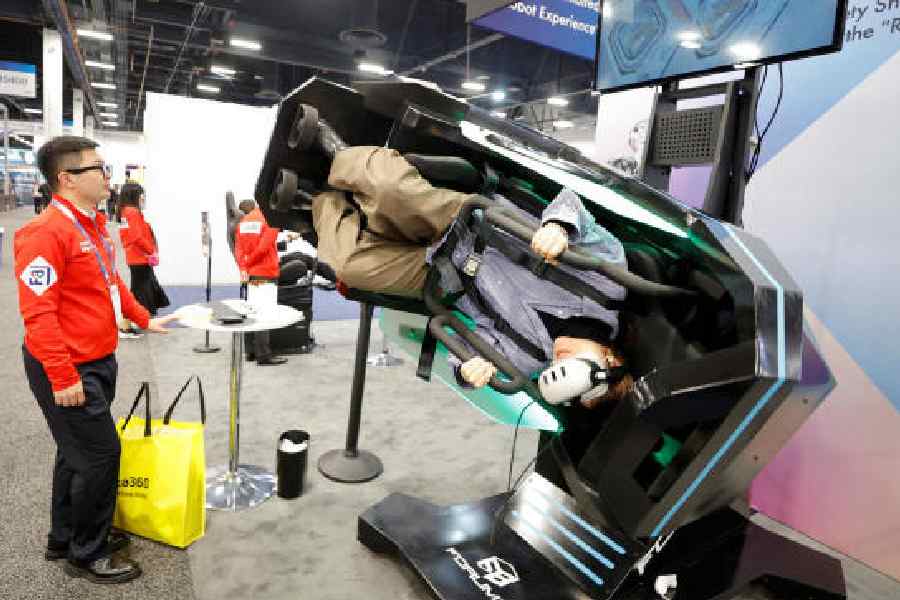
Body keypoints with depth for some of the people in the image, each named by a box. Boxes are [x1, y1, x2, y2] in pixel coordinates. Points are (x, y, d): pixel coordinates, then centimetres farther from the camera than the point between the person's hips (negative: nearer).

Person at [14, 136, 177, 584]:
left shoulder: (93, 224, 9)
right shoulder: (46, 233, -21)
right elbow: (37, 313, -24)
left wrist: (143, 319, 21)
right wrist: (63, 377, -24)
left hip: (98, 361, 10)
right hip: (68, 369, -10)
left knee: (79, 452, 20)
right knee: (100, 454, -1)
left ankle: (65, 538, 37)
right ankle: (88, 555, 18)